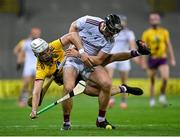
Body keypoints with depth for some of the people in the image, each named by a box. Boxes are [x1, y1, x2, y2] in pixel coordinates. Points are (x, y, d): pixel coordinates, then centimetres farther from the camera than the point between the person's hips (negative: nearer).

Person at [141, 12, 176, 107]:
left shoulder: (164, 32, 5)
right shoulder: (146, 33, -1)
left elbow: (169, 45, 8)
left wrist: (172, 59, 3)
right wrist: (143, 62, -4)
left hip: (162, 58, 1)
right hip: (152, 59, -1)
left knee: (165, 78, -18)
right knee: (152, 81, 5)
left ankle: (162, 95, 4)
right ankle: (152, 99, 19)